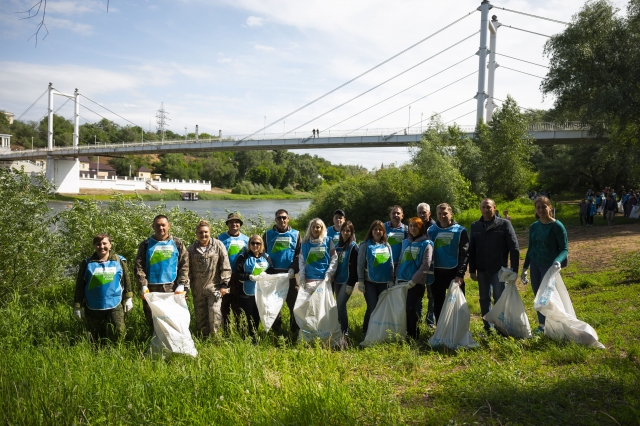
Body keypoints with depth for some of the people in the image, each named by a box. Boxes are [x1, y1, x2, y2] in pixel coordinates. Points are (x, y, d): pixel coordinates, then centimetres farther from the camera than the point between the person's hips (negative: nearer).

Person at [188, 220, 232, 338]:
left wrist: (224, 284, -6)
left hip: (214, 288, -3)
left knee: (215, 316, -9)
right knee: (200, 318, 10)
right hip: (198, 290, 3)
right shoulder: (191, 249, 7)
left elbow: (225, 266, -2)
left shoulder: (218, 245, -2)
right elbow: (188, 270, 11)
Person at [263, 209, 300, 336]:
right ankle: (276, 332, 17)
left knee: (294, 303, -1)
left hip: (289, 275, -1)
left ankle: (295, 332, 9)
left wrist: (293, 269, -12)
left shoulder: (295, 234, 8)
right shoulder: (268, 234, 9)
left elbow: (299, 254, 3)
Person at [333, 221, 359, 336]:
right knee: (339, 306, 9)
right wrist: (332, 278, 12)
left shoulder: (353, 246, -6)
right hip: (337, 280, 6)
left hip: (347, 281, -6)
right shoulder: (337, 245, 11)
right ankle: (342, 328, 20)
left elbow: (354, 266, -11)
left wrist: (351, 284, -16)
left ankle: (345, 331, -2)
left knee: (340, 305, -11)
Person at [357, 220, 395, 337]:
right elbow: (360, 264, -3)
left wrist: (391, 280, 6)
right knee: (372, 308, -8)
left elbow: (391, 264, 12)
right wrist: (360, 281, -8)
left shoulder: (387, 246, 10)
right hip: (369, 282, -4)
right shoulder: (365, 245, -1)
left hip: (383, 282, 4)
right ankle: (366, 332, 7)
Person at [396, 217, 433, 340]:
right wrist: (398, 278, 9)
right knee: (404, 308, 5)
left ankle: (414, 337, 6)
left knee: (411, 309, -8)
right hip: (403, 281, 5)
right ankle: (408, 334, 18)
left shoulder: (427, 244, -4)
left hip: (417, 282, -5)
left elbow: (426, 265, -11)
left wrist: (414, 280, -15)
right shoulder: (405, 242, 13)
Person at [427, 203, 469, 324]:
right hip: (437, 273, 3)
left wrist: (460, 274, -15)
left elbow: (465, 254, -7)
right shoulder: (431, 230, 6)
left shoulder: (460, 231, -3)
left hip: (454, 272, -3)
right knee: (438, 305, 10)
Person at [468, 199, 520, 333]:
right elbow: (471, 250, 8)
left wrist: (514, 269, -11)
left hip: (499, 269, -4)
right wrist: (472, 270, 6)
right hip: (482, 270, 4)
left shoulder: (504, 224, -5)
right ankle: (487, 327, 19)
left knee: (499, 298, -4)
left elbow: (514, 248, -7)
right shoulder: (475, 226, 5)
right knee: (484, 299, 9)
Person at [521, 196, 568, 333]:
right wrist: (524, 268, 15)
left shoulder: (557, 226, -10)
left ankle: (544, 326, 6)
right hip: (535, 265, 5)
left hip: (549, 266, -5)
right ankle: (542, 326, 19)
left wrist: (558, 262, -31)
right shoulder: (533, 227, 6)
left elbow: (565, 249, -12)